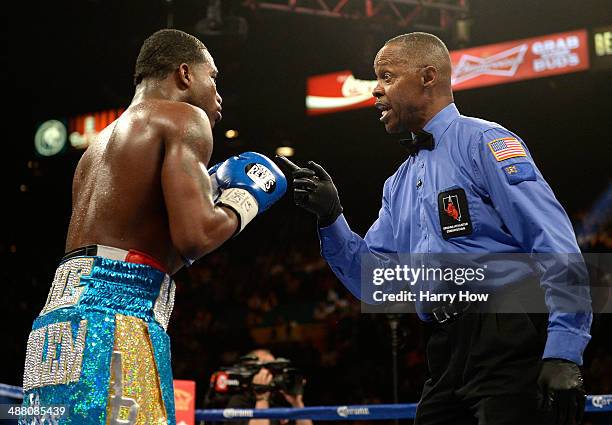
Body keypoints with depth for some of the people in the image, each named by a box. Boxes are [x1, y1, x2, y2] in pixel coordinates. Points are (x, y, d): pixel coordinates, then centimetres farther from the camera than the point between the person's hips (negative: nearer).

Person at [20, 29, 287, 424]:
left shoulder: (102, 144, 28)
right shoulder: (184, 118, 2)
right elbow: (194, 236, -13)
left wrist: (209, 192, 32)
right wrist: (241, 204, 9)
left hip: (54, 323, 9)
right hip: (114, 322, -9)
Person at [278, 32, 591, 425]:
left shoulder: (483, 142, -4)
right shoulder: (399, 184, 21)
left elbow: (556, 247, -13)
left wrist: (563, 352, -21)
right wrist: (330, 217, 3)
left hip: (508, 341, -8)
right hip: (448, 355, 8)